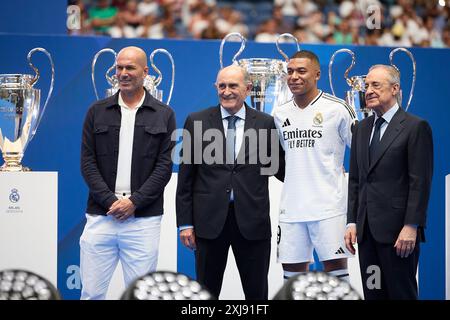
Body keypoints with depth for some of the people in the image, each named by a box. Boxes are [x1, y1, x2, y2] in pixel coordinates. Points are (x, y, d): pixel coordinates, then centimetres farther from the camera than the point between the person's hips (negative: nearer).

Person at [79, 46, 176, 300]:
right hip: (100, 217, 1)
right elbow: (88, 163, 4)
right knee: (91, 293, 1)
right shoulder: (97, 112, 9)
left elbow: (165, 166, -1)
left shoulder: (164, 115, 5)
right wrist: (110, 201, -9)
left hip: (144, 219, -1)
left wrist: (134, 202, -11)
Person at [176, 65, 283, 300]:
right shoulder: (196, 121, 4)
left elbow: (278, 168, 12)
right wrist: (185, 222, 0)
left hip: (252, 220, 0)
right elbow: (186, 177, 4)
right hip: (210, 219, 0)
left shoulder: (265, 123, 4)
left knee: (257, 293, 7)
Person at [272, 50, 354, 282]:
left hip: (328, 207, -5)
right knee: (292, 272, 6)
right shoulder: (280, 113, 11)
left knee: (335, 268, -7)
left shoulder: (337, 109, -4)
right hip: (291, 209, 5)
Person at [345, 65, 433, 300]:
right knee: (373, 292, 8)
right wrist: (352, 222, 9)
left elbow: (420, 181, -10)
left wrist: (411, 226, -16)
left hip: (398, 229, -6)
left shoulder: (415, 127, -5)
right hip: (366, 229, 6)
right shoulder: (362, 128, 15)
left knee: (402, 292, -2)